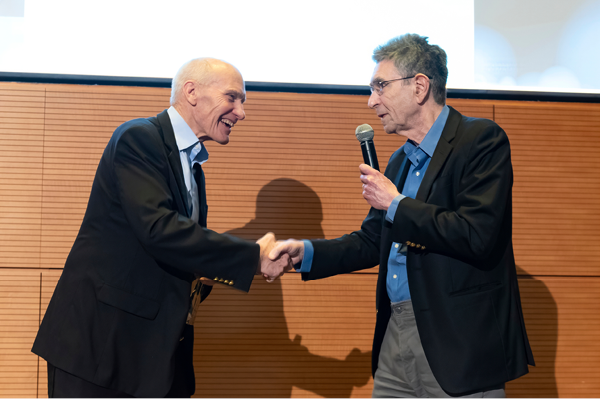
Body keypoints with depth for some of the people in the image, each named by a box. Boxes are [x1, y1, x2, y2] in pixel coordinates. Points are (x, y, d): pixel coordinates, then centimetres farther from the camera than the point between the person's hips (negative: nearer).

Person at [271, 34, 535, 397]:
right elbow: (371, 241, 21)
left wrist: (396, 204, -12)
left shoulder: (481, 140, -10)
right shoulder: (400, 160, 16)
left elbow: (478, 235, -22)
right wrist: (305, 252, 5)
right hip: (396, 337, 8)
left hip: (458, 342, -7)